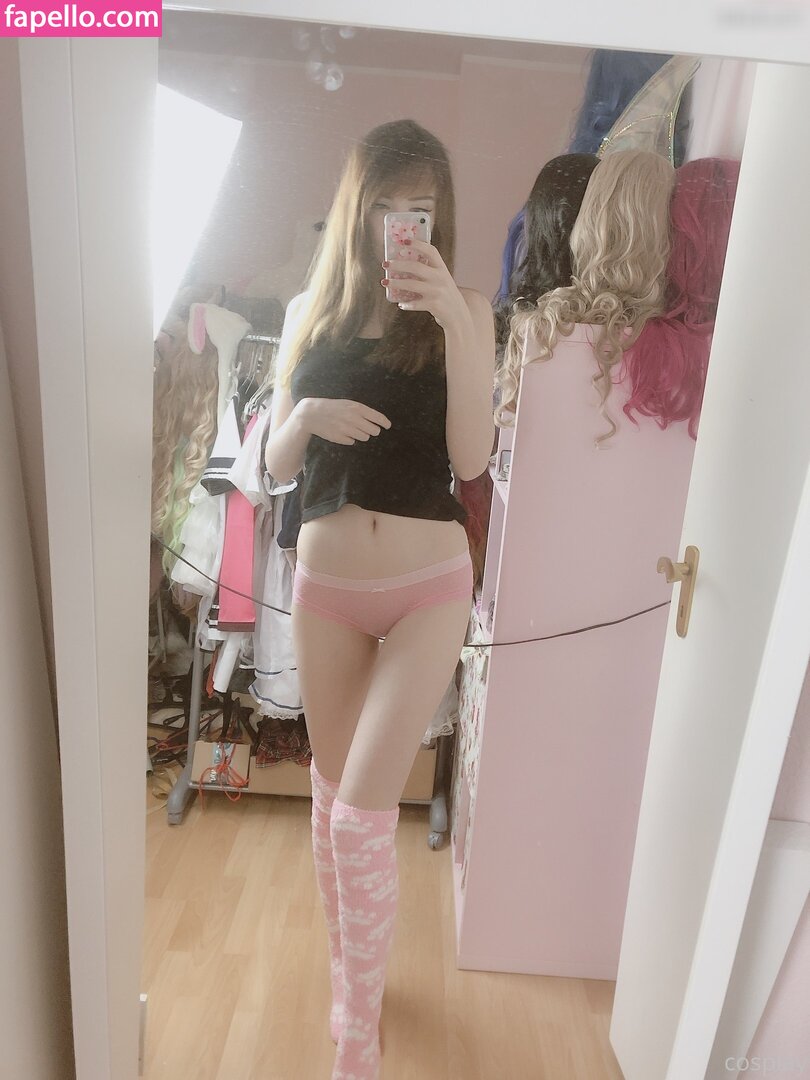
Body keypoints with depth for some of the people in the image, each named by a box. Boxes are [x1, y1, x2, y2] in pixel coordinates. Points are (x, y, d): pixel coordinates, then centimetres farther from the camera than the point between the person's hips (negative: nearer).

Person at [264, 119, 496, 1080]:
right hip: (325, 585, 3)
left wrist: (453, 320, -20)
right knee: (331, 793, 16)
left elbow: (469, 457, -12)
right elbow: (275, 464, 6)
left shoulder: (461, 312, 0)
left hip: (427, 587, -3)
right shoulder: (311, 310, 7)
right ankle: (347, 965, 43)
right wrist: (310, 415, -15)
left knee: (362, 812, -5)